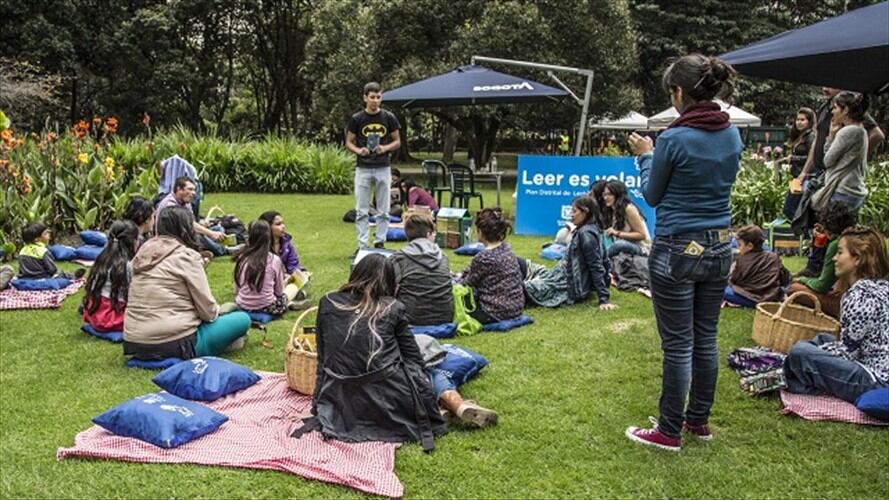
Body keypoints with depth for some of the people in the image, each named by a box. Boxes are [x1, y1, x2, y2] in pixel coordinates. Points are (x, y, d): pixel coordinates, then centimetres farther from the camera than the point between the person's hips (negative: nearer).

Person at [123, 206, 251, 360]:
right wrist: (216, 313, 14)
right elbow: (207, 308, -7)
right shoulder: (186, 255, -10)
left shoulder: (145, 251, 10)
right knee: (243, 319, 4)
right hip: (174, 344, -8)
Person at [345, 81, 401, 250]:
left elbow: (397, 141, 9)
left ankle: (380, 242, 17)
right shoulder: (357, 119, 0)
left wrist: (385, 148, -11)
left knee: (383, 210, 6)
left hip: (383, 168, 1)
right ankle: (362, 245, 8)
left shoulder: (389, 118, 2)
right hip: (363, 169, -1)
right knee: (362, 211, 2)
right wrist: (359, 150, -14)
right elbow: (349, 143, 6)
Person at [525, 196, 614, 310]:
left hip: (572, 287, -10)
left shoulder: (585, 234, -21)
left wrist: (604, 299, -23)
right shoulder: (585, 230, 7)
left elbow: (596, 267, -23)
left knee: (527, 287, -13)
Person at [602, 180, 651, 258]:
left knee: (620, 244, -36)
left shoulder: (629, 208, -14)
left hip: (641, 249, -7)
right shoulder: (610, 211, 9)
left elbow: (642, 235, -15)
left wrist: (617, 233, -21)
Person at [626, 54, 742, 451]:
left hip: (678, 251, -7)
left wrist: (646, 155, 11)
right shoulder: (732, 136, 4)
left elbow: (652, 196, -4)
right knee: (705, 339, 16)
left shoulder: (674, 139, -16)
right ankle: (699, 420, 30)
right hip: (719, 249, 7)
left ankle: (669, 431, 13)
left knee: (678, 344, 1)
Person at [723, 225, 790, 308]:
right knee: (782, 289, 36)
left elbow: (733, 281, 2)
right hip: (773, 298, 5)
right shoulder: (774, 257, 8)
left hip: (752, 299, -5)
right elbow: (785, 280, 12)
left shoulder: (741, 260, -4)